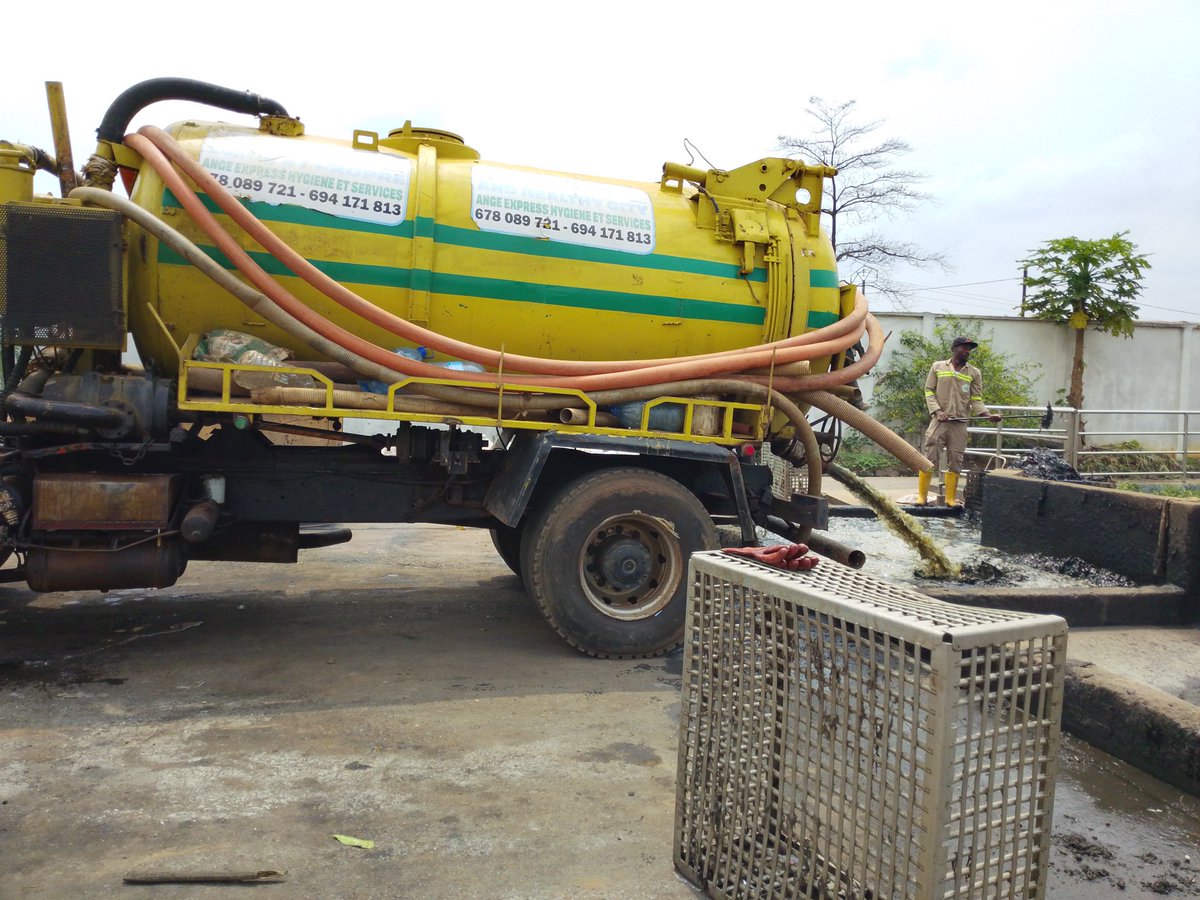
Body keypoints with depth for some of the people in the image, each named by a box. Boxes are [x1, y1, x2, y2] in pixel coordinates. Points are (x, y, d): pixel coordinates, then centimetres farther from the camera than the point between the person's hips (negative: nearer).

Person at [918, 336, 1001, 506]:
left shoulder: (974, 373, 10)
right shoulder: (938, 367, 8)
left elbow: (976, 399, 7)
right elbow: (929, 391, 6)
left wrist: (988, 414, -11)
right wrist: (937, 410, -9)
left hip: (960, 424, 2)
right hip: (939, 421, -2)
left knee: (955, 462, 4)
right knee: (929, 458, -5)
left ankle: (951, 498, 11)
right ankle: (922, 496, 1)